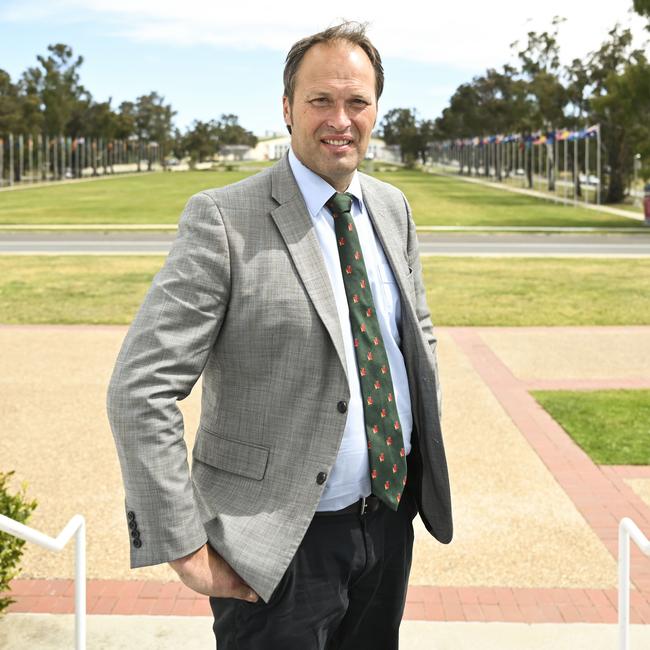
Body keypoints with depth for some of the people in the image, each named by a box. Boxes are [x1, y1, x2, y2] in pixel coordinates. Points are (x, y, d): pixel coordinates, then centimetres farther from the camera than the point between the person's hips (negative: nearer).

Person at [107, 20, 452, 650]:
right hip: (281, 544, -6)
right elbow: (139, 391, -18)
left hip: (392, 516, 6)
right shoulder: (223, 219, -16)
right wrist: (184, 547, -18)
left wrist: (421, 447, 10)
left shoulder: (392, 208, 5)